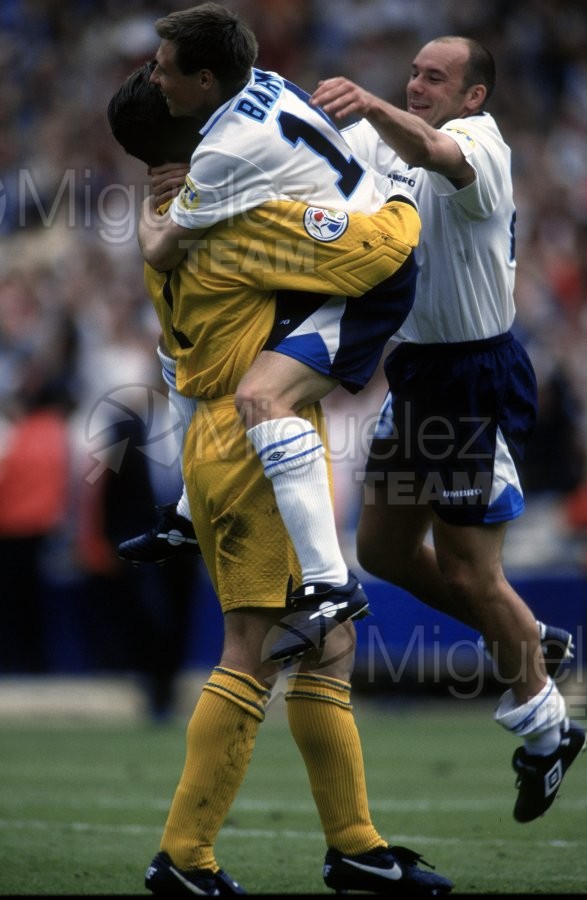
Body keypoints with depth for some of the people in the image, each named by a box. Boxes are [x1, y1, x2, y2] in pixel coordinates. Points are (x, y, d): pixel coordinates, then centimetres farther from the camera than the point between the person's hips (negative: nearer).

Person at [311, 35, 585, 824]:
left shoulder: (480, 144, -18)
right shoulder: (382, 137, 7)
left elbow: (431, 153, -42)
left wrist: (370, 105, -61)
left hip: (477, 380, -9)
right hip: (414, 369, 9)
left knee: (467, 572, -3)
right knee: (383, 550, 15)